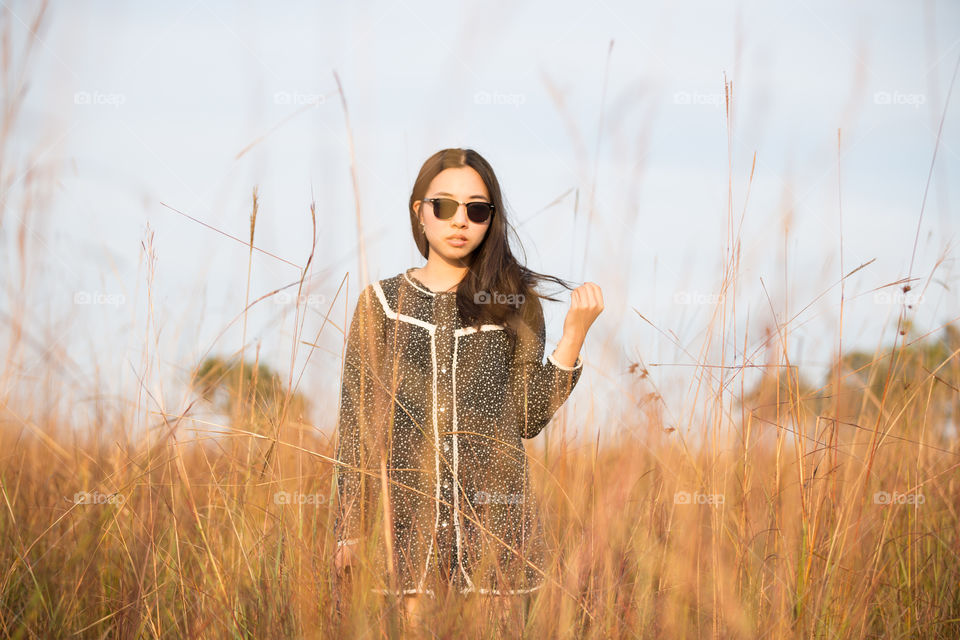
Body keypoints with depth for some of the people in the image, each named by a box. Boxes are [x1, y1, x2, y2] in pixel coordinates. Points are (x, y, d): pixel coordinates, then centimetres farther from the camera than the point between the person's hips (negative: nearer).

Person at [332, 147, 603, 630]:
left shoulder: (516, 303, 8)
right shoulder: (381, 303, 7)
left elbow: (528, 420, 3)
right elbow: (357, 422, 7)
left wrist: (573, 336, -6)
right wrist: (349, 529, 3)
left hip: (493, 512, 0)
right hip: (410, 511, 0)